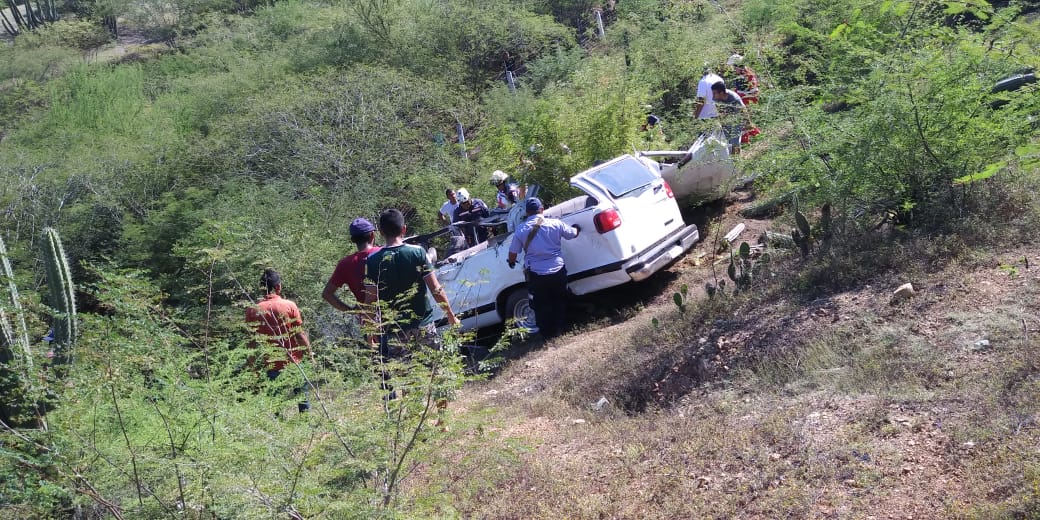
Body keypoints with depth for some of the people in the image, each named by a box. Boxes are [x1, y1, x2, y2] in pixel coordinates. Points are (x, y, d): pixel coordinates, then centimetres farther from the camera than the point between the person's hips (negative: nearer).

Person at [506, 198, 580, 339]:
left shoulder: (521, 230, -7)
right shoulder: (555, 223, -5)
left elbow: (512, 254, -2)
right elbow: (573, 233, 10)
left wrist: (511, 262, 21)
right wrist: (577, 228, 35)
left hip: (536, 274, -1)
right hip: (557, 270, 1)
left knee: (542, 306, 14)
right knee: (559, 302, 20)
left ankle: (548, 334, 20)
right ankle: (560, 329, 27)